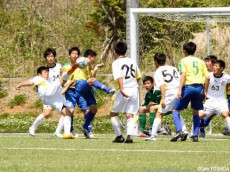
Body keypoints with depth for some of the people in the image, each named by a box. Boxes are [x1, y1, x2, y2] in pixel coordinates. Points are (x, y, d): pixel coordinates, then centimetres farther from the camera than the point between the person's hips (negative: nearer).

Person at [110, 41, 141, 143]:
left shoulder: (116, 63, -6)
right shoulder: (132, 62, 12)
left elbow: (119, 77, -21)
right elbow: (138, 77, 19)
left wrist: (121, 89, -30)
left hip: (123, 91, -5)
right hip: (134, 90, 5)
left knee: (113, 113, 12)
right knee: (130, 115, 4)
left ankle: (119, 136, 6)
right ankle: (129, 135, -16)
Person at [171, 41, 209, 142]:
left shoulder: (183, 61, 3)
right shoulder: (200, 61, 16)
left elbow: (183, 74, -13)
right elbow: (207, 77, 11)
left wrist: (180, 90, -18)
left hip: (188, 86, -4)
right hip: (199, 87, 4)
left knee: (176, 110, 6)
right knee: (196, 112, 16)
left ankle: (179, 131, -14)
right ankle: (195, 135, 6)